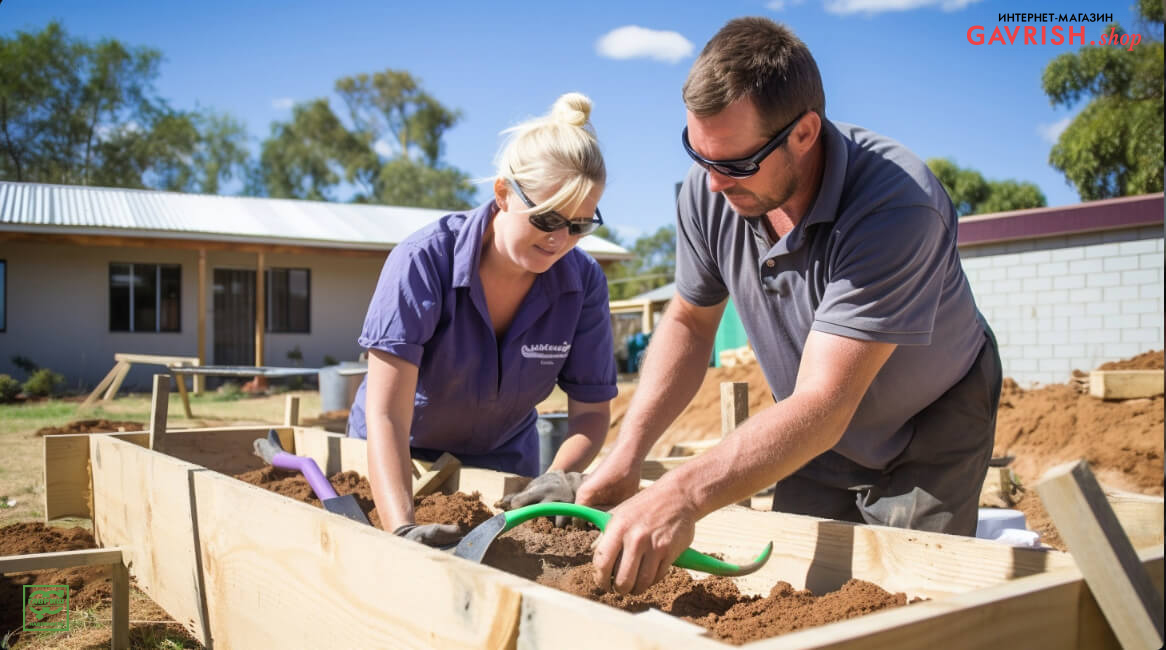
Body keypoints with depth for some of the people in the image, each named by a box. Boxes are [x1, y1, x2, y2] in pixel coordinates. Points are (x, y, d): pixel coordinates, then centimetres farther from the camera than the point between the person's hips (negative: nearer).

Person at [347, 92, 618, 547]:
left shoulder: (583, 283, -19)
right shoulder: (425, 261, -30)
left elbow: (591, 409, -12)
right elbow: (385, 415, -35)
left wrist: (561, 476, -31)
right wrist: (401, 531, -47)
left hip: (503, 459, 3)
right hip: (398, 458, -2)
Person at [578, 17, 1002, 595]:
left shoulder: (898, 207, -37)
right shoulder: (709, 190, -19)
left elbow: (823, 404, -43)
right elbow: (690, 322, -4)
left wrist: (682, 494, -57)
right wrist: (626, 454, -16)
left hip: (929, 434, -4)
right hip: (817, 437, 5)